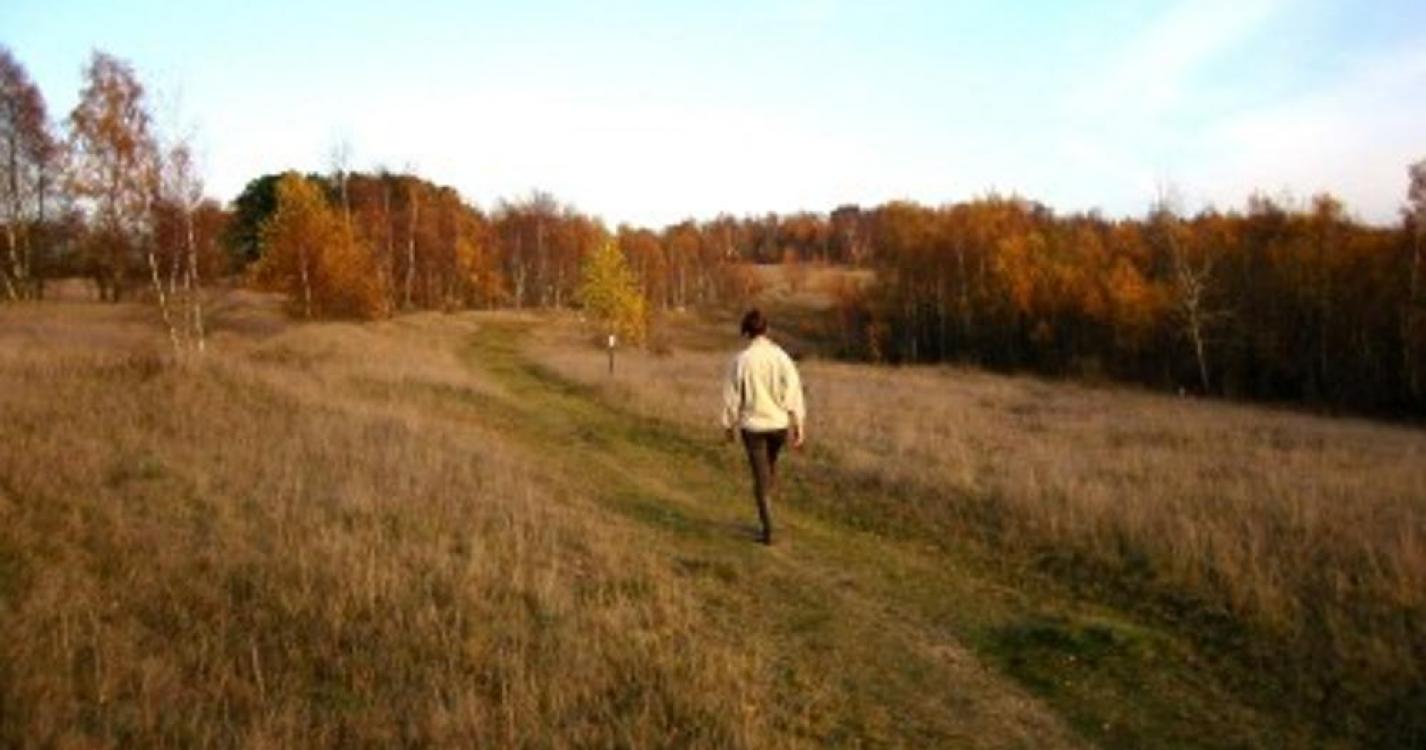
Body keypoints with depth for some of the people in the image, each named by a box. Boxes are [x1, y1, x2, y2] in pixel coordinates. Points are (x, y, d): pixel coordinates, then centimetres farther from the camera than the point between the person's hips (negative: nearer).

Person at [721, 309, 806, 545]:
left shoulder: (741, 360, -10)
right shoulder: (781, 356, -7)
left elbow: (732, 395, -4)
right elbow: (794, 390, -7)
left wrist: (729, 424, 9)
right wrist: (799, 425, -1)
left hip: (753, 424, -2)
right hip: (779, 422, 2)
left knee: (760, 476, 5)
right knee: (770, 464, 26)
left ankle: (767, 530, 3)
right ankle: (765, 513, 38)